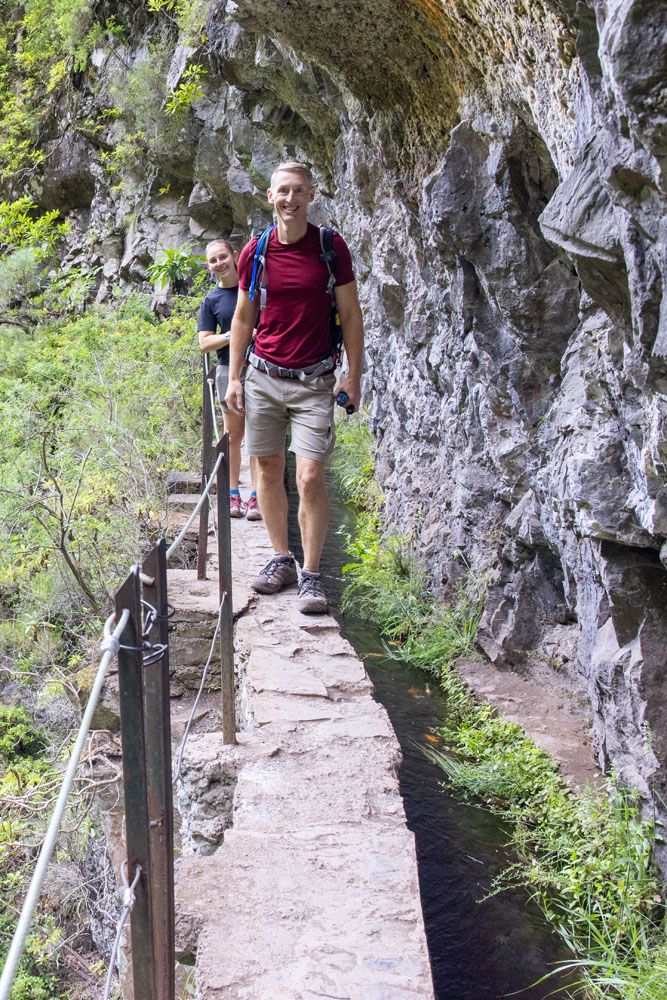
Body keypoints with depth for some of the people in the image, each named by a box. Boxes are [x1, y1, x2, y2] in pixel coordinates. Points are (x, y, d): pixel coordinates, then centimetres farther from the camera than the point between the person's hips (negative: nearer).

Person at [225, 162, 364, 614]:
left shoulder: (331, 247, -2)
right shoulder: (255, 251, 4)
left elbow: (351, 313, 3)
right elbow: (243, 317, 11)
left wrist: (354, 374, -2)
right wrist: (234, 378, 7)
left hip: (314, 380, -3)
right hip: (263, 377, 3)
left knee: (311, 477, -10)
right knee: (269, 471, 9)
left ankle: (312, 574, 0)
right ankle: (282, 558, 24)